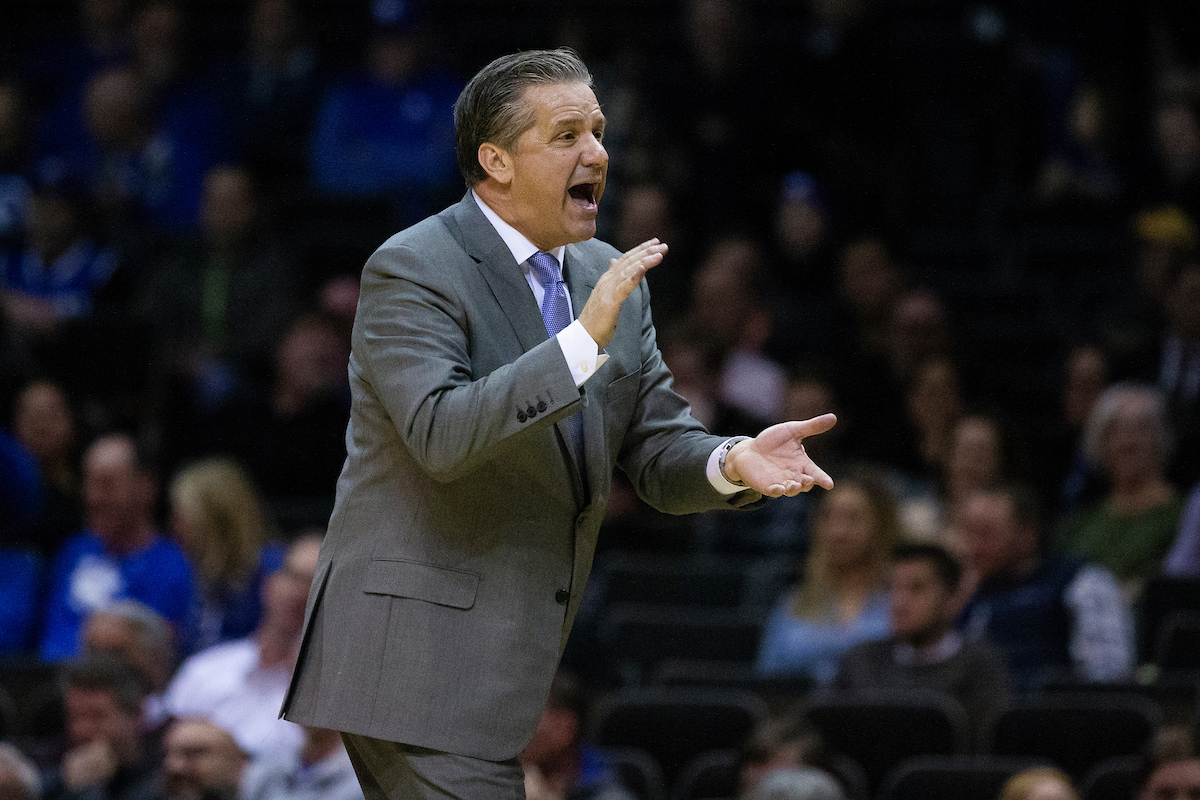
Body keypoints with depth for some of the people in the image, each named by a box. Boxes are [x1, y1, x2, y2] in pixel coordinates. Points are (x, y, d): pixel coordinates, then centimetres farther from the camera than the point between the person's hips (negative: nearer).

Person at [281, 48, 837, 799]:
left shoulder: (609, 279, 12)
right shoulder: (412, 272, -12)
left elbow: (660, 453, 10)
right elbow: (441, 435, -26)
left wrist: (733, 461, -13)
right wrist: (584, 339, -31)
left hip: (513, 667, 8)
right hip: (419, 653, -8)